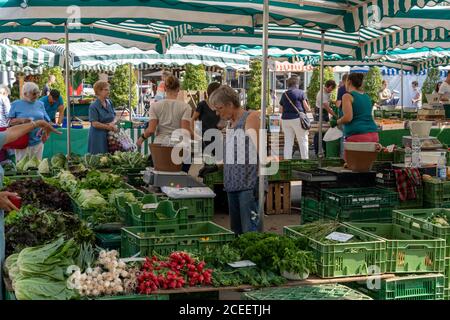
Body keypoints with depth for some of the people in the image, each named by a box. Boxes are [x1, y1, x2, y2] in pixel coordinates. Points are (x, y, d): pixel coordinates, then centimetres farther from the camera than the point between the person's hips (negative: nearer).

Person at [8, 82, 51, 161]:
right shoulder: (16, 104, 3)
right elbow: (10, 121, -1)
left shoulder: (40, 104, 12)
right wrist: (21, 120, -19)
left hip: (38, 142, 3)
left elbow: (47, 121, 13)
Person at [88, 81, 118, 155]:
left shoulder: (110, 103, 8)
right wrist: (108, 127, -13)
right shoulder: (93, 106, -11)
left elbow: (114, 116, 13)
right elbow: (94, 124, -16)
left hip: (109, 135, 6)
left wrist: (113, 123, -9)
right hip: (98, 136, -6)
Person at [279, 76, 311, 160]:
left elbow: (281, 110, 12)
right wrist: (309, 110, 18)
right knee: (303, 141, 5)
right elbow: (307, 108, -3)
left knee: (288, 142, 8)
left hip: (285, 119, 4)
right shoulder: (300, 93, -3)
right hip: (297, 118, -4)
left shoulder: (284, 94, 10)